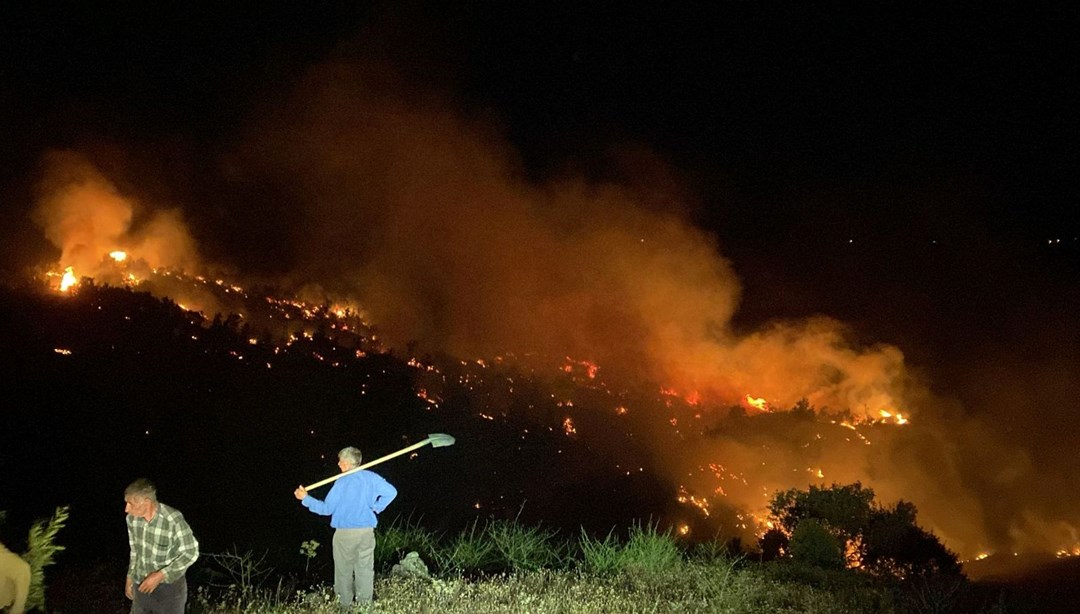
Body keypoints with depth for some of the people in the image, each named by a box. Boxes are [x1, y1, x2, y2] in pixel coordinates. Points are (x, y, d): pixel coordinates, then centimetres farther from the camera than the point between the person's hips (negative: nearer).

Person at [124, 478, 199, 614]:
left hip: (169, 587, -6)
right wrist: (130, 577, 14)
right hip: (142, 585, 6)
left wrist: (160, 575, -24)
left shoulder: (173, 520, -29)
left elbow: (191, 553, -19)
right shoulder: (132, 518, -9)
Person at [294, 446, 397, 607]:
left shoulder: (342, 483, -14)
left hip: (345, 533, -4)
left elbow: (326, 509, -10)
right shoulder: (371, 478, -1)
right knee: (365, 569, 11)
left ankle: (345, 604, 17)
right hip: (367, 531, 4)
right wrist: (376, 508, 10)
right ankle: (365, 604, 16)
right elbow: (391, 492, 3)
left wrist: (306, 499, -2)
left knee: (344, 570, 10)